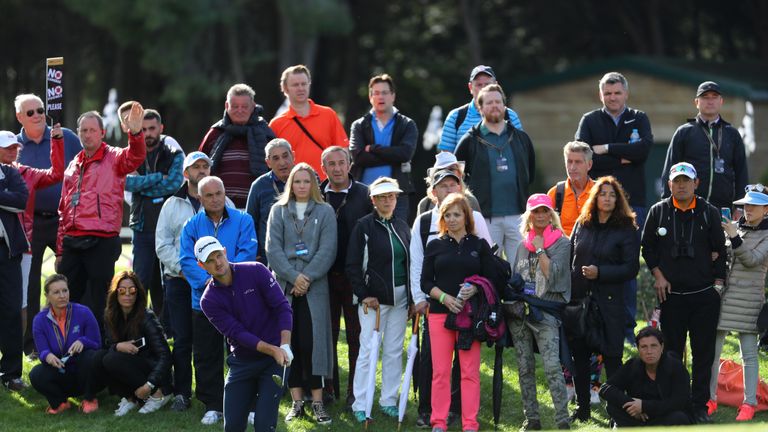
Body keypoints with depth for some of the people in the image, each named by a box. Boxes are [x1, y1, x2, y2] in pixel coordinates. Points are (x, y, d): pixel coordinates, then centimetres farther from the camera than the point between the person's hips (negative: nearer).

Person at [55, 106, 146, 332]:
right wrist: (60, 250, 16)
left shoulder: (113, 158, 1)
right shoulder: (73, 166, 19)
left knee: (98, 303, -1)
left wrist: (135, 133, -44)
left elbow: (134, 158, -23)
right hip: (72, 243, 6)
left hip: (101, 243, -6)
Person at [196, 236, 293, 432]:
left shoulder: (256, 271, -8)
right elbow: (238, 333, -13)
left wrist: (285, 346, -23)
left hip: (274, 359, -2)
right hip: (242, 362, 2)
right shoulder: (209, 300, -6)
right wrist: (273, 350, -25)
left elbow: (282, 307, -10)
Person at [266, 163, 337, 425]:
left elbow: (327, 250, -2)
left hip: (314, 287, -1)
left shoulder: (325, 212, 6)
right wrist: (293, 276, -11)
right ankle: (297, 401, 6)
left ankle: (317, 401, -2)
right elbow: (273, 248, 0)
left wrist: (307, 277, -11)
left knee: (312, 342, -6)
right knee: (290, 343, 0)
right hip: (284, 285, 1)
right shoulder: (278, 211, 9)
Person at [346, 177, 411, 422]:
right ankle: (360, 405, 1)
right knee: (369, 351, -5)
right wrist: (364, 295, -11)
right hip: (373, 298, -5)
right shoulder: (364, 227, -5)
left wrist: (413, 296, 7)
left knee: (394, 351, 7)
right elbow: (352, 264, -6)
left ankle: (389, 401, 16)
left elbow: (411, 262, 14)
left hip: (399, 298, 5)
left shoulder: (402, 227, 9)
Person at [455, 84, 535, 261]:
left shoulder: (521, 138, 12)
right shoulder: (470, 141, 4)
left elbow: (531, 171, 23)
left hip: (517, 215, 2)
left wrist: (521, 192, 13)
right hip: (486, 218, -2)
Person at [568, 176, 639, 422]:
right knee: (579, 355, 9)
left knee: (612, 358, -2)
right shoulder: (582, 224, 9)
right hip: (579, 300, 4)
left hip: (609, 302, -4)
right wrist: (568, 292, 4)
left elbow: (631, 268, -8)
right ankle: (582, 409, 21)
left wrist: (600, 272, -17)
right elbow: (569, 257, 13)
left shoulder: (626, 229, -4)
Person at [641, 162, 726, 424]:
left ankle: (700, 407, 9)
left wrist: (718, 283, 0)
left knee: (704, 354, 2)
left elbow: (720, 250, 5)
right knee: (671, 353, 4)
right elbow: (648, 247, 12)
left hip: (705, 296, 0)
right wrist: (658, 275, 1)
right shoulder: (658, 212, 4)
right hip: (671, 294, 0)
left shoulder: (709, 213, 2)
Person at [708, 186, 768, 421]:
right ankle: (710, 400, 11)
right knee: (712, 350, 4)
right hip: (721, 295, 4)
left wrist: (734, 237, -24)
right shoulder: (734, 227, 11)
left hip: (748, 300, -4)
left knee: (749, 353, -2)